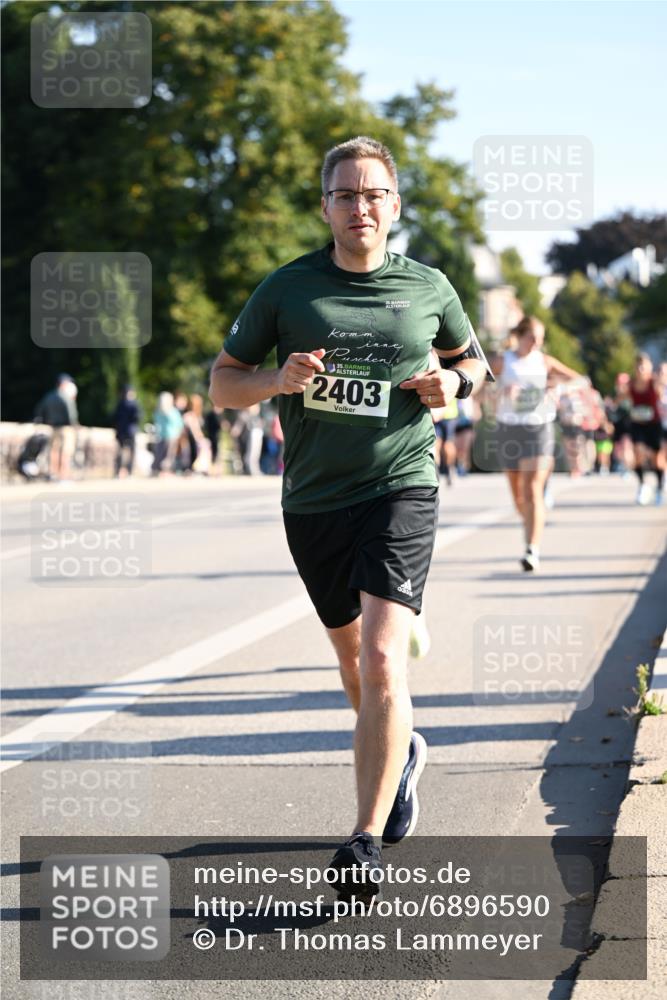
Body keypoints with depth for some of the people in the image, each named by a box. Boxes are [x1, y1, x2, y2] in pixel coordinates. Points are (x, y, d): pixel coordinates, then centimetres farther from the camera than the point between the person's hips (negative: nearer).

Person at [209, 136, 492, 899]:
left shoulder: (428, 288, 5)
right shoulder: (287, 288, 3)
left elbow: (472, 358, 22)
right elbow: (222, 383, 7)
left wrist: (453, 383, -1)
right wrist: (277, 380, -14)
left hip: (401, 489, -2)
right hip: (313, 500, 3)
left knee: (382, 658, -18)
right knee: (352, 655, 18)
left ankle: (366, 845, -18)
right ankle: (401, 751, 49)